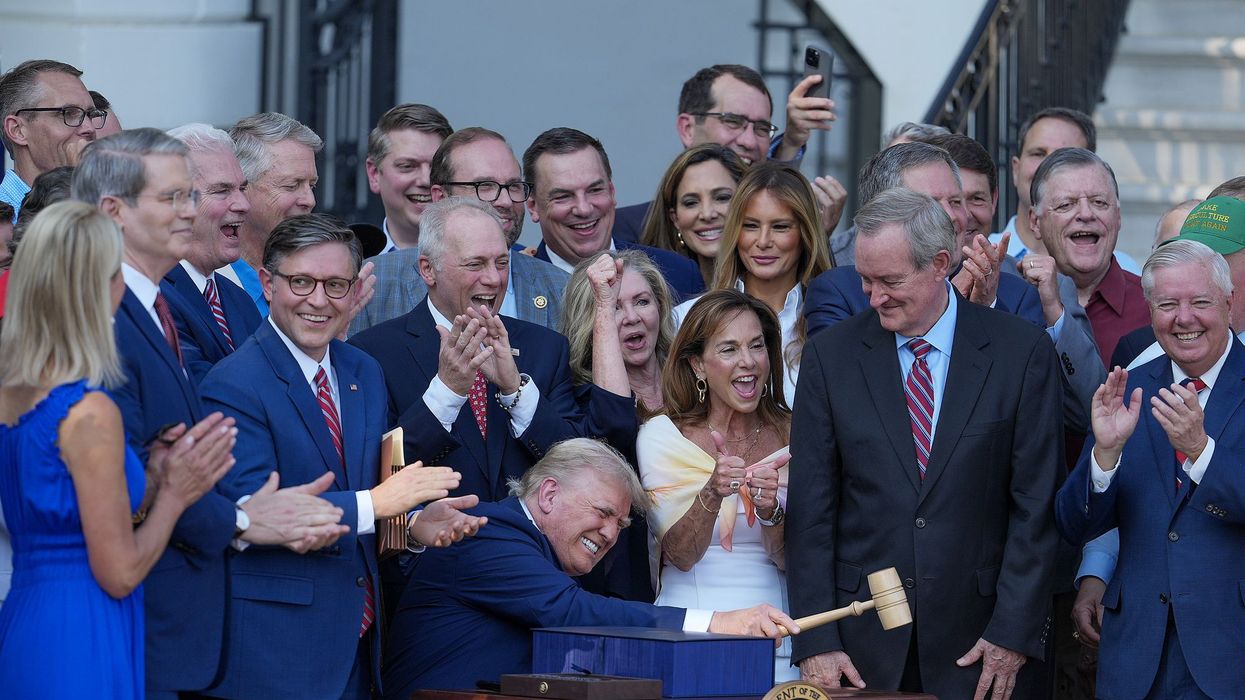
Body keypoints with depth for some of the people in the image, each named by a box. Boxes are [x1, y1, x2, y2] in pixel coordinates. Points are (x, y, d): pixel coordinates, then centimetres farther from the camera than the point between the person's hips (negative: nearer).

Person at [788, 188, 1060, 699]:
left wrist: (1013, 633, -7)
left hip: (978, 640, -1)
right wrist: (816, 644, -5)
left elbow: (1036, 502, -2)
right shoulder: (830, 355, 3)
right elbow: (811, 508, 2)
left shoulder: (1022, 350, 0)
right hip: (864, 641, 1)